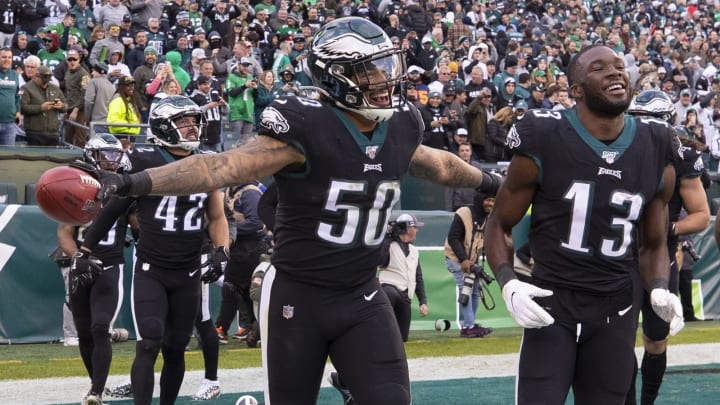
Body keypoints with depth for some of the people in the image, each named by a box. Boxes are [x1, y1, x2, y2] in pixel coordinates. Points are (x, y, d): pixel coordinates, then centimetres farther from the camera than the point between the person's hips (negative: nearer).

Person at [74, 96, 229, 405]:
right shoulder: (145, 163, -10)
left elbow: (216, 217, 15)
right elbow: (112, 208, -2)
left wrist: (221, 252, -2)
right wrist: (84, 250, 0)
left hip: (188, 275, 4)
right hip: (150, 271, -4)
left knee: (175, 349, 10)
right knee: (149, 345, -15)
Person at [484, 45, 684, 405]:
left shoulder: (656, 151, 2)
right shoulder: (544, 142, -9)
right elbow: (499, 224, 1)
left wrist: (659, 290, -6)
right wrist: (508, 284, -16)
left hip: (616, 314, 4)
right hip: (552, 306, -4)